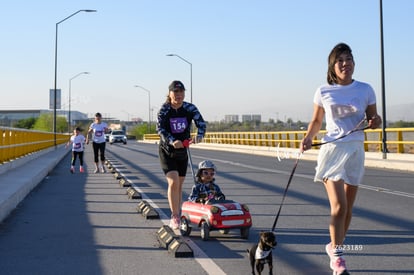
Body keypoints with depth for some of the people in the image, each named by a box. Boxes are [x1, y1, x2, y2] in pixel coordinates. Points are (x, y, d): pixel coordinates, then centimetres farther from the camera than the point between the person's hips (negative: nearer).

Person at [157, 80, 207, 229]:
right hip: (167, 151, -3)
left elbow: (200, 122, -19)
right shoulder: (164, 110, -13)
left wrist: (199, 135, -41)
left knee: (179, 185, 11)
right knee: (173, 183, -16)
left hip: (182, 151, 3)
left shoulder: (190, 108, -7)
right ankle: (174, 217, -10)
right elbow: (160, 129, -24)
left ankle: (176, 215, 25)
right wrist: (172, 141, -41)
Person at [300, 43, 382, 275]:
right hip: (332, 149, -2)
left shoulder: (365, 90, 3)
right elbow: (316, 121, 12)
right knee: (339, 206, -14)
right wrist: (308, 139, -4)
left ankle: (335, 246, 30)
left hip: (356, 151, 2)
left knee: (348, 207, 9)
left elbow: (373, 118, 12)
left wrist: (375, 121, -11)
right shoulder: (324, 92, 1)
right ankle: (337, 256, -3)